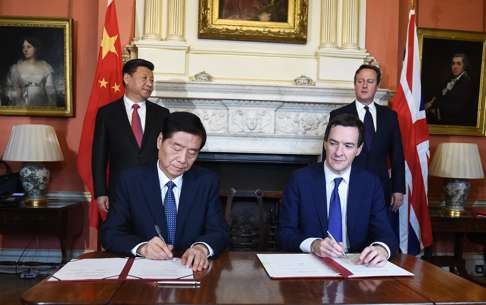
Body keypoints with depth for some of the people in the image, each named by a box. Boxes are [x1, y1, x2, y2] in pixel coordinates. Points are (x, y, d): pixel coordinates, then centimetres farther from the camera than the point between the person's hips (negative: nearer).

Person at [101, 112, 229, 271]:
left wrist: (202, 247, -24)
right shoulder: (130, 180, -1)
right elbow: (109, 233, -4)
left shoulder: (207, 181, 2)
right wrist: (142, 247, -24)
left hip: (191, 268, 2)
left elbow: (219, 232, -1)